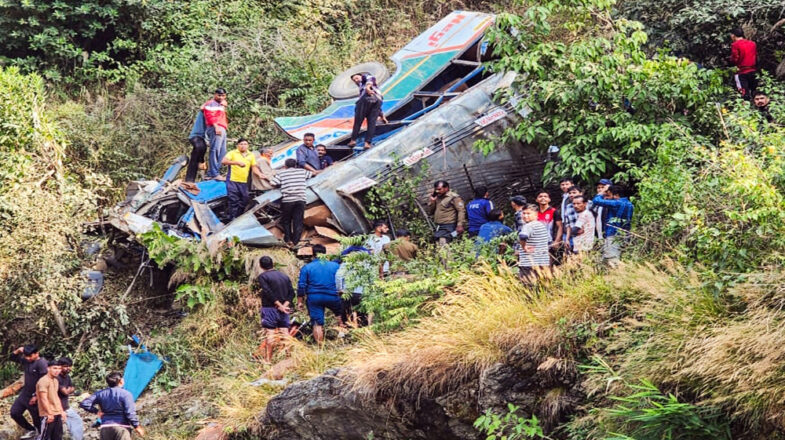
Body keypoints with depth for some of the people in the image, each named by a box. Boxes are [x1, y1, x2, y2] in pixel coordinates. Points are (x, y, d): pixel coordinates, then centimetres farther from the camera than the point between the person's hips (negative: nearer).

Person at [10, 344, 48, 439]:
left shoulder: (42, 363, -21)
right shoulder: (26, 361, 5)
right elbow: (14, 357, 20)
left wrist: (36, 396, -22)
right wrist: (18, 350, -2)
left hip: (34, 397, -9)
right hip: (24, 394, 9)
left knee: (37, 419, 1)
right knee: (14, 412, 12)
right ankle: (31, 430, 27)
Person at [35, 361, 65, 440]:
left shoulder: (56, 381, 14)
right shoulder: (43, 381, -15)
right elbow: (44, 399, -19)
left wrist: (61, 411, 16)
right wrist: (50, 413, -20)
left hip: (57, 414, 9)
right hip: (48, 415, -9)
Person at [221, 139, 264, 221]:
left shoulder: (251, 155, 14)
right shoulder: (233, 153, 0)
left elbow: (254, 168, 14)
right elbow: (223, 161, -14)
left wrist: (259, 174, -7)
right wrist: (237, 162, -25)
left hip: (244, 182, 5)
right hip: (233, 181, -5)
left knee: (243, 202, 7)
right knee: (233, 201, -9)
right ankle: (232, 220, -6)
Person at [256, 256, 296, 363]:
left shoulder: (262, 277, -3)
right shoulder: (284, 276, 13)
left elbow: (268, 293, -15)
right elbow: (291, 293, 3)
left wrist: (280, 305, -14)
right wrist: (285, 305, -8)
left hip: (270, 309, -5)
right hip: (283, 308, 5)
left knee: (270, 334, -4)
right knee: (285, 333, 6)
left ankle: (268, 359, -4)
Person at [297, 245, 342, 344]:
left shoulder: (306, 268, 2)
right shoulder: (335, 265, 4)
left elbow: (301, 286, 0)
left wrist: (300, 301, 5)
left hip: (314, 298, 0)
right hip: (332, 297, 0)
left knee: (317, 323, 3)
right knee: (340, 311, 28)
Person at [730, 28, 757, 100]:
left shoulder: (735, 45, -10)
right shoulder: (752, 44, 9)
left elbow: (734, 59, -12)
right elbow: (756, 58, 13)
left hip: (742, 72, -6)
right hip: (752, 71, 6)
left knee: (745, 94, -4)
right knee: (753, 93, 14)